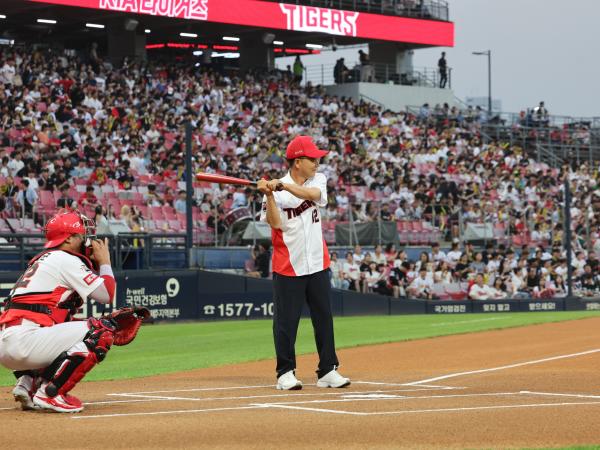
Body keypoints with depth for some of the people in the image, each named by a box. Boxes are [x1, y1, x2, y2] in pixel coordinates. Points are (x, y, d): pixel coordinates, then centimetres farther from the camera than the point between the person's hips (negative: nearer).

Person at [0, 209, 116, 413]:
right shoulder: (66, 259, -1)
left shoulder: (42, 260, 28)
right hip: (23, 341, -10)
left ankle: (28, 383, 11)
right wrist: (104, 262, 14)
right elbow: (106, 295, -3)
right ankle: (50, 393, -13)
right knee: (102, 331, -9)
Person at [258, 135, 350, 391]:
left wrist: (284, 186, -29)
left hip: (317, 264, 4)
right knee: (286, 322, -1)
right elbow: (276, 223, -18)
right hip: (288, 267, -4)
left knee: (324, 318, 7)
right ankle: (285, 372, 7)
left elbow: (312, 194, -18)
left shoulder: (318, 180, 5)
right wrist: (269, 196, -30)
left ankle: (327, 371, 13)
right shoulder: (277, 191, -6)